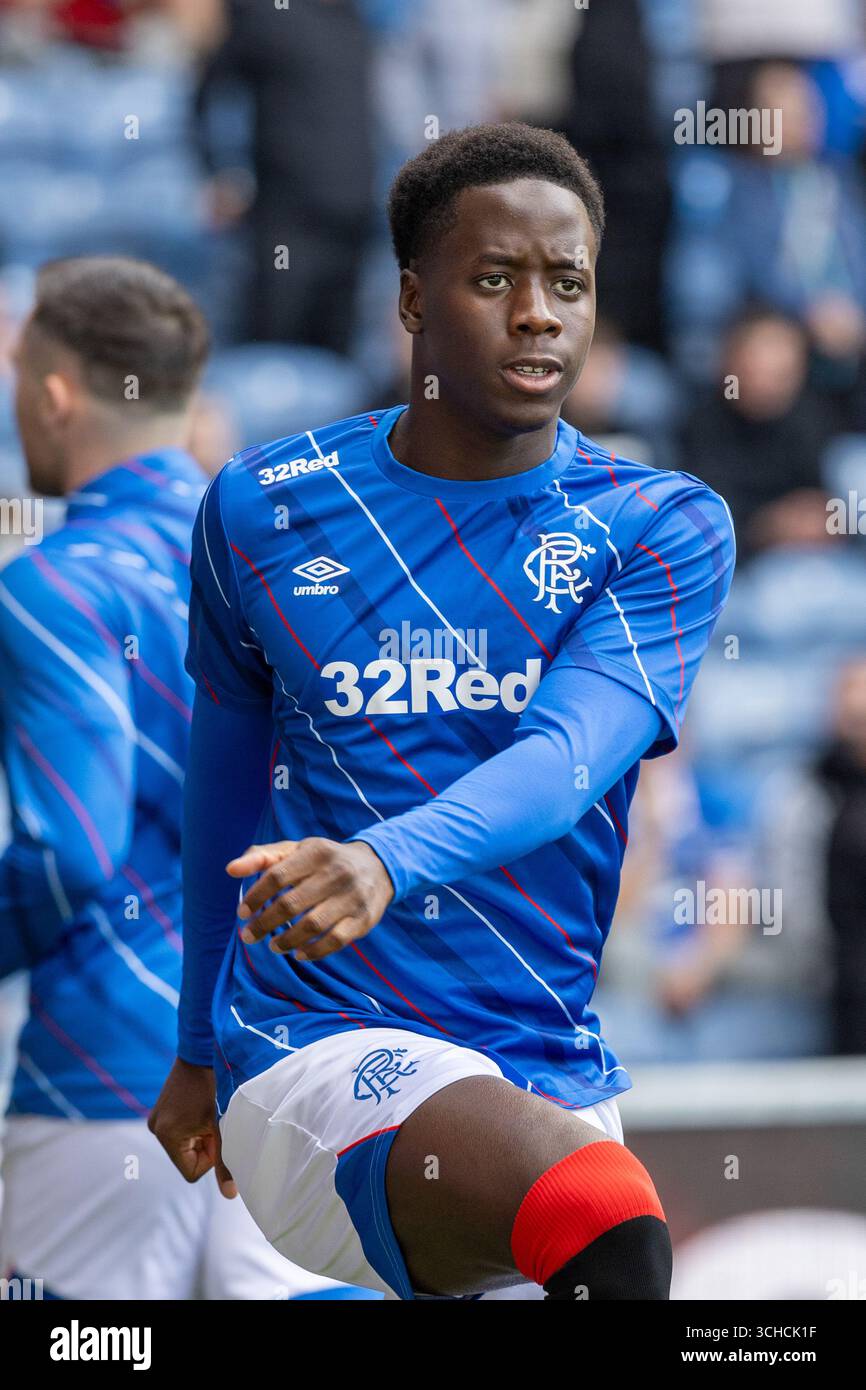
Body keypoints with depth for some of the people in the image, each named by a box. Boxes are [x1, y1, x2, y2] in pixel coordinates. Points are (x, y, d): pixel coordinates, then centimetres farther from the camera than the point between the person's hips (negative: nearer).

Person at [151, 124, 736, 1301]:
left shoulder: (665, 531, 0)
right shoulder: (261, 510, 4)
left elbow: (568, 755, -18)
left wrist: (389, 863, -38)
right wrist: (201, 1049, 28)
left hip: (552, 1073, 3)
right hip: (310, 1058, -3)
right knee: (606, 1212, -30)